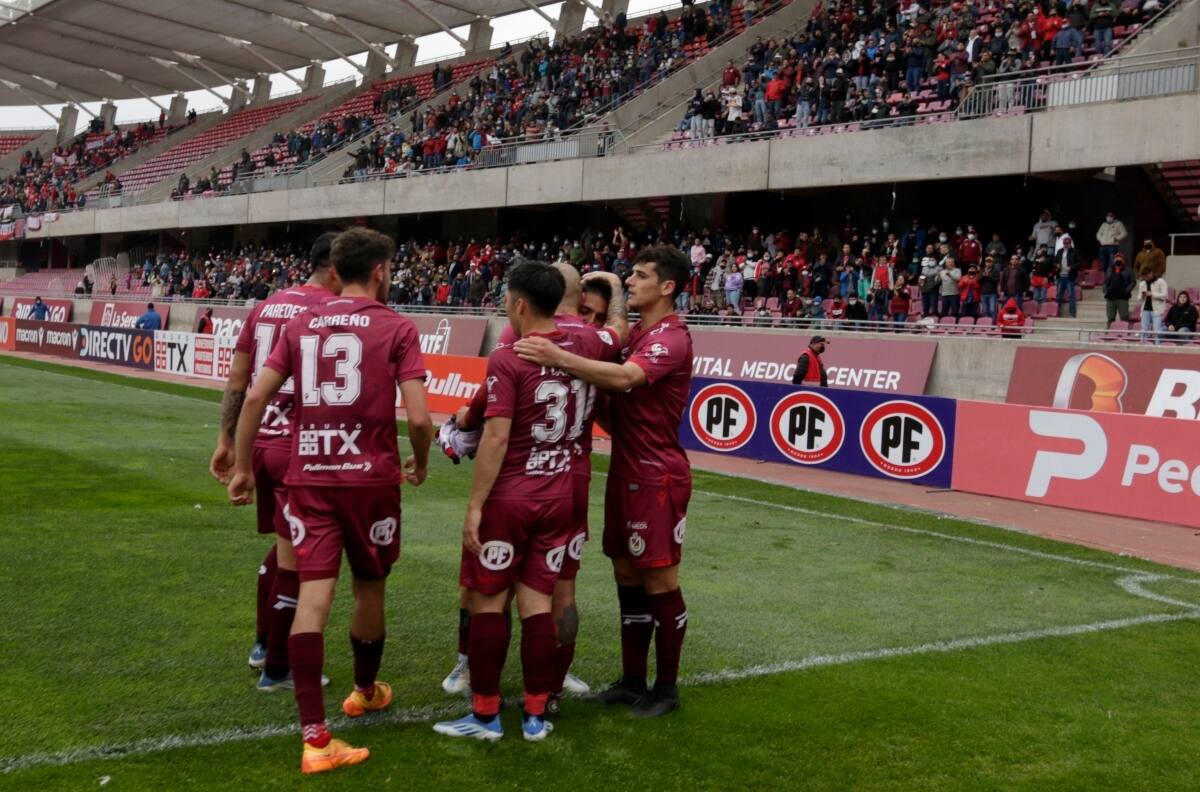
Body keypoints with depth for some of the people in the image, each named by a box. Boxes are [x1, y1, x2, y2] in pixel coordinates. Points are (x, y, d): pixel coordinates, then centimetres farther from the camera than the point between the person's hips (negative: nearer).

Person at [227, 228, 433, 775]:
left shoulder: (300, 325, 8)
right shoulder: (396, 328, -4)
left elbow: (256, 397, 3)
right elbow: (418, 417, -12)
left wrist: (243, 467, 12)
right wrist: (420, 464, 7)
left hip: (308, 477, 3)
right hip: (371, 477, -2)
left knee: (313, 593, -2)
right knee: (369, 587, 18)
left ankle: (314, 738, -7)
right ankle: (364, 691, 40)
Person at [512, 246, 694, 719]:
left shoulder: (671, 338, -15)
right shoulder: (636, 334, 13)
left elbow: (624, 378, -33)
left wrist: (558, 358, -38)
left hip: (657, 477, -9)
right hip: (625, 472, 9)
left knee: (659, 580, 0)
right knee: (627, 576, 13)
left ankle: (666, 688, 12)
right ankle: (632, 680, 23)